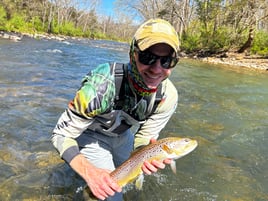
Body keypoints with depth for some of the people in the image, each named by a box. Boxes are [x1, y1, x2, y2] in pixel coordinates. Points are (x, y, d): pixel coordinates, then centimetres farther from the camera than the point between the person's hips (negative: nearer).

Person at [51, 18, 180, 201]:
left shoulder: (168, 96, -27)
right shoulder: (101, 86, -42)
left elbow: (142, 140, -14)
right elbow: (61, 135, -30)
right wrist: (89, 172, -47)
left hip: (124, 134, 5)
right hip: (92, 135, -4)